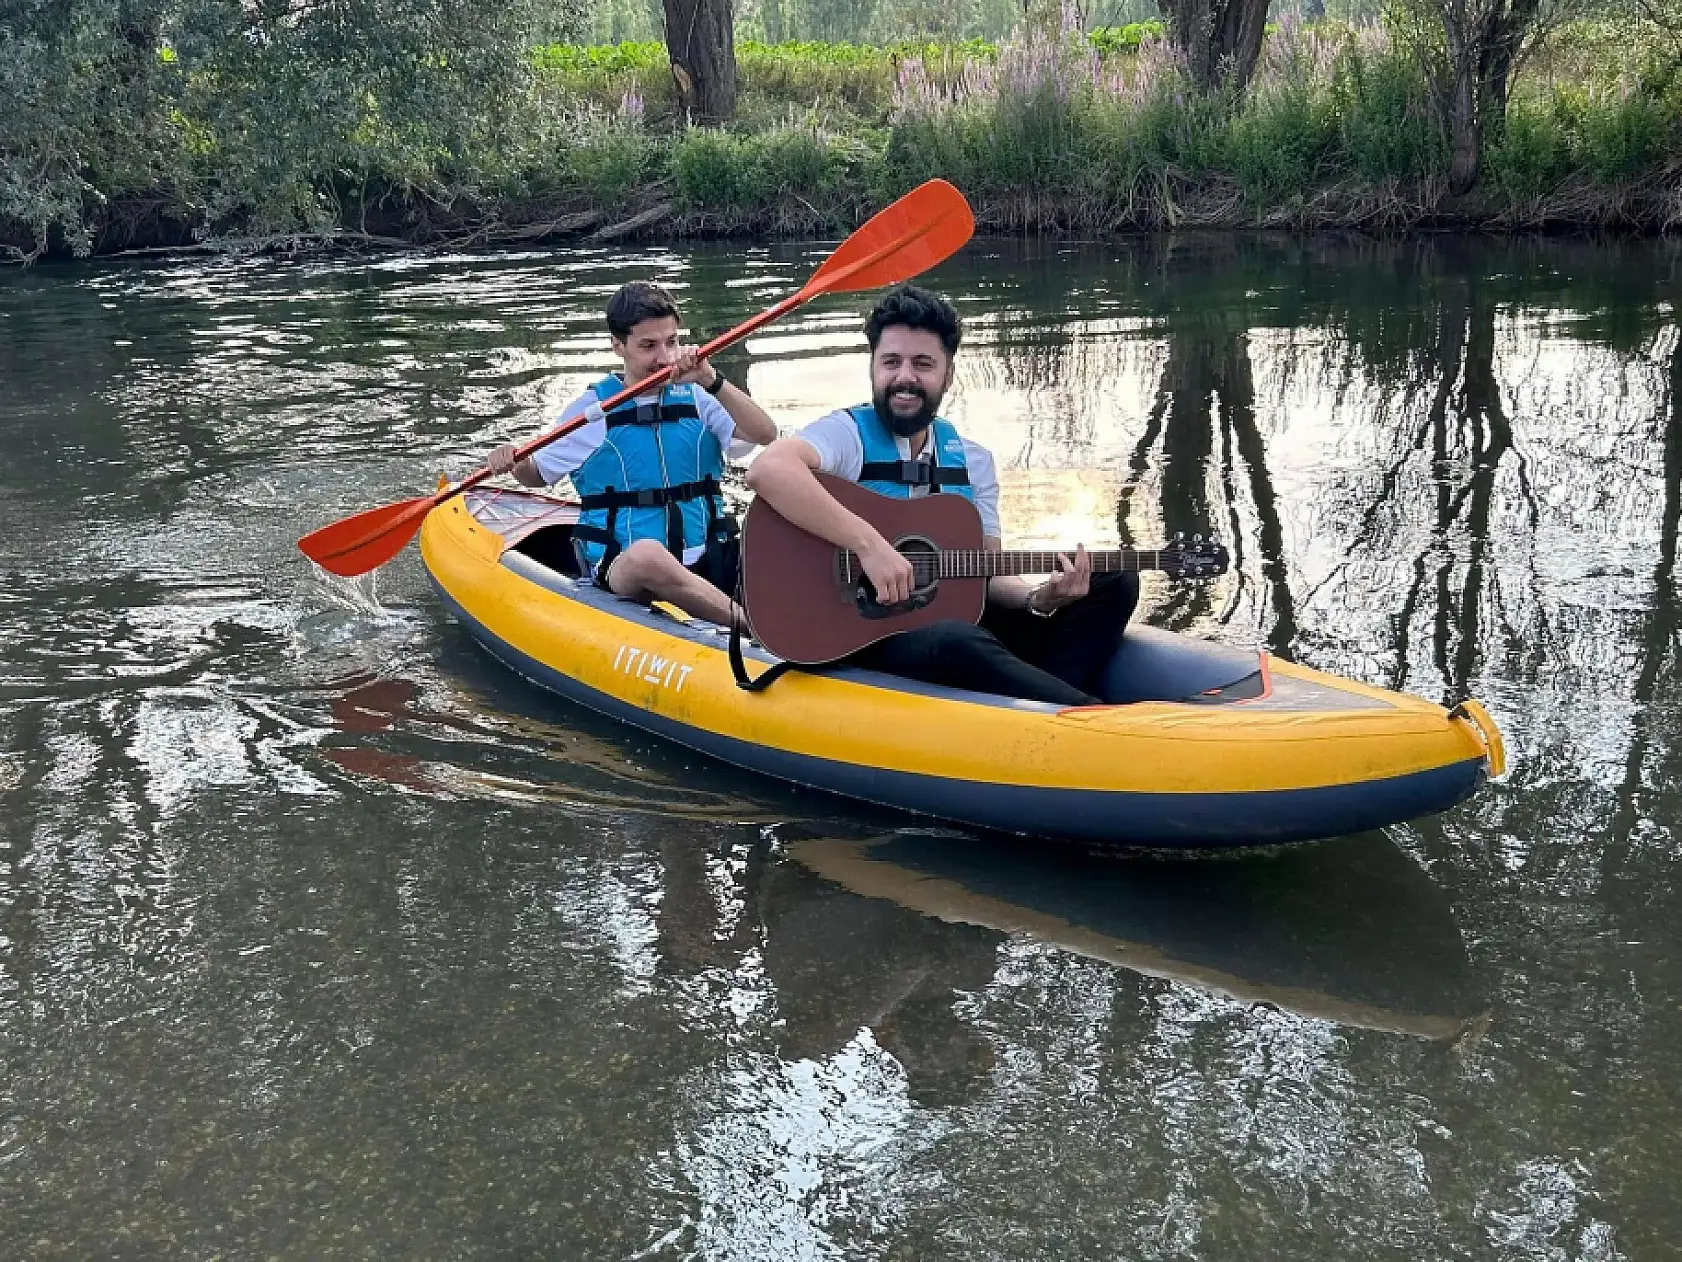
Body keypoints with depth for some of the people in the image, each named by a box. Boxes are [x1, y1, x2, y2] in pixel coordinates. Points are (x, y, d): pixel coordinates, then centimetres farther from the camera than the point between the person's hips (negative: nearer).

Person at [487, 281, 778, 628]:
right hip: (621, 567, -3)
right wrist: (514, 462, -6)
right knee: (648, 554, -38)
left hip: (706, 561, 4)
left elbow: (764, 435, -8)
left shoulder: (696, 397, 7)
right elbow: (539, 474, 17)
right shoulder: (592, 408, 5)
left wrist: (711, 381, -20)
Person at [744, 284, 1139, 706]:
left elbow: (986, 573, 10)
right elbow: (767, 469, -30)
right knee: (957, 641, -41)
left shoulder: (972, 459, 11)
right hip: (862, 631, -7)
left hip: (957, 617, 7)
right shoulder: (847, 432, -8)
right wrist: (868, 543, -35)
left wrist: (1038, 599, -13)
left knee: (1114, 584, -1)